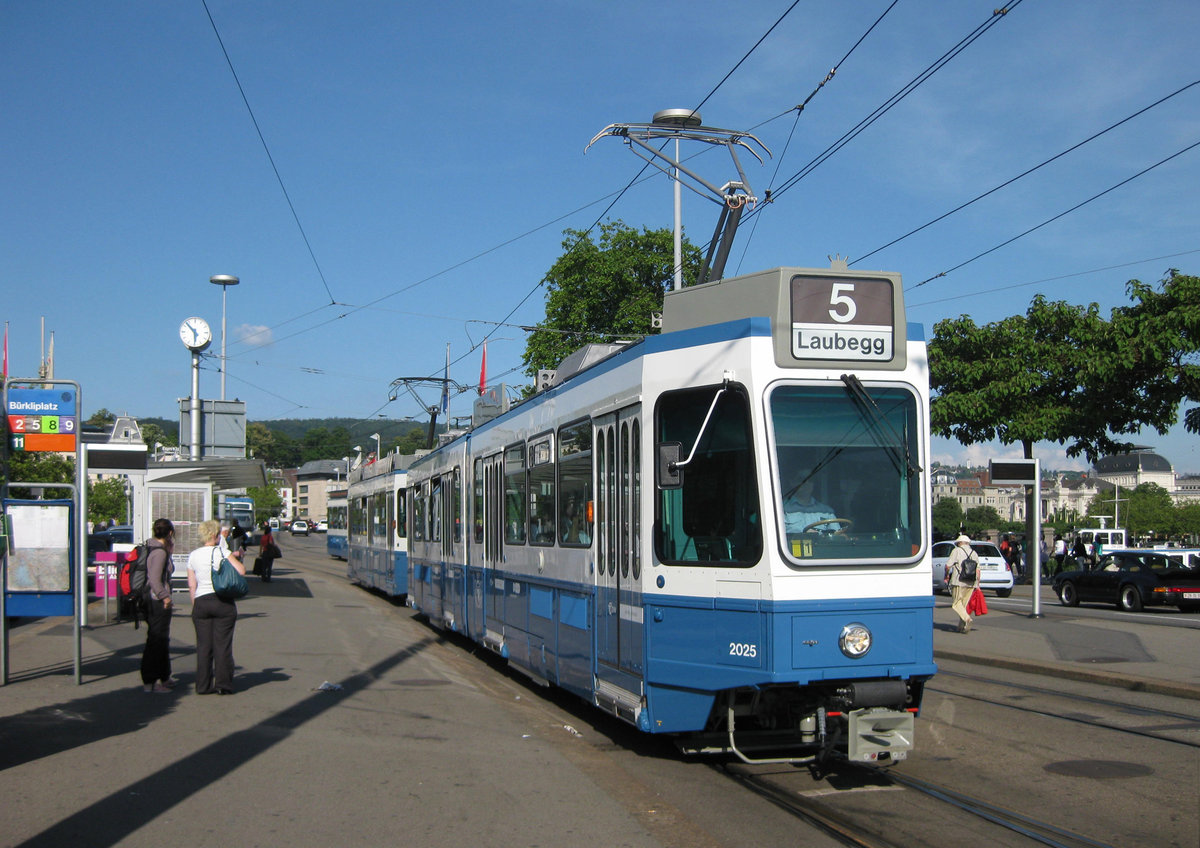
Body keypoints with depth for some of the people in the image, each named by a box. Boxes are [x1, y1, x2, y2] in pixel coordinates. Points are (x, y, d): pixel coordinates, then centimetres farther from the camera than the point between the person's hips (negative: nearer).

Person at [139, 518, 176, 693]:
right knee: (156, 641, -5)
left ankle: (164, 677, 29)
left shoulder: (151, 548, 14)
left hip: (153, 600, 10)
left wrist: (169, 552, 20)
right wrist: (165, 596, -19)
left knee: (162, 639, 19)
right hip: (158, 602, -10)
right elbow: (155, 579, -23)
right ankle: (149, 682, -1)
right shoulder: (160, 552, -16)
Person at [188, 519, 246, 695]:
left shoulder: (193, 555, 6)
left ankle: (203, 685, 10)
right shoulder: (222, 552, -7)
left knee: (203, 646, 8)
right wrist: (236, 557, 2)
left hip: (201, 602, 4)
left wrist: (195, 605, 17)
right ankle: (223, 685, 5)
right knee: (223, 645, 2)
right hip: (223, 602, -4)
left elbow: (191, 585, 9)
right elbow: (241, 571, -16)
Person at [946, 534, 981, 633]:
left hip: (958, 582, -5)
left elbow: (948, 566, -6)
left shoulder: (956, 551, 1)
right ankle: (961, 627, 11)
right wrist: (977, 584, 12)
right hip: (971, 583, 5)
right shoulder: (974, 553, 15)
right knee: (965, 604, 12)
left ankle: (966, 618, -27)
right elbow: (978, 570, 9)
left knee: (957, 603, -4)